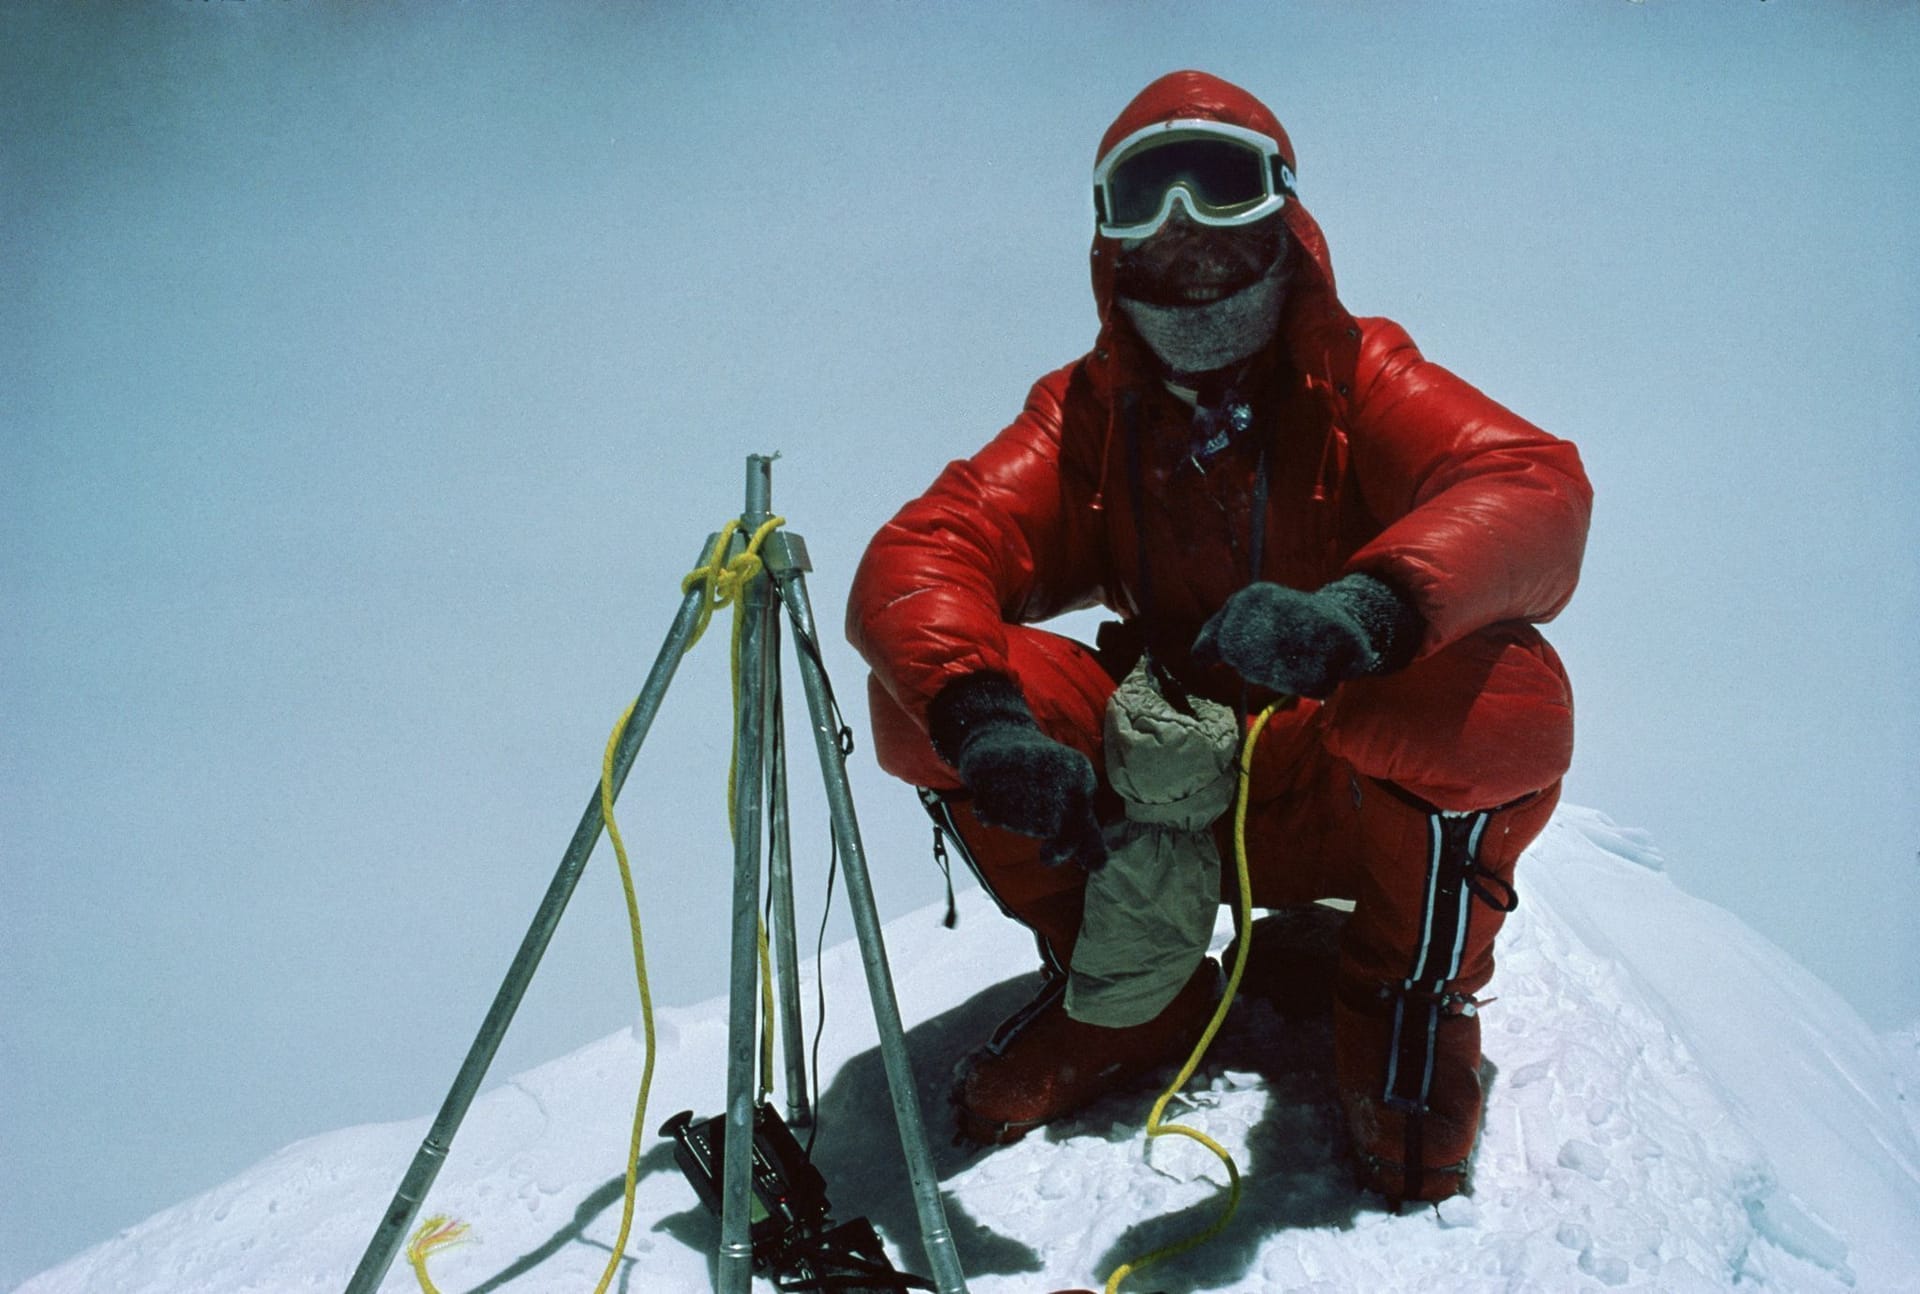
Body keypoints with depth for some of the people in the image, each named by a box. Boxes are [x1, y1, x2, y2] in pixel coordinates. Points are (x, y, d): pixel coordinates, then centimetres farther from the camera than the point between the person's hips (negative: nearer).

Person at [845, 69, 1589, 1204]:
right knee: (922, 689, -18)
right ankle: (1126, 993, 1)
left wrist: (1369, 605, -47)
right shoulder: (1086, 412, 0)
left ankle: (1414, 995, -3)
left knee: (1508, 692, -33)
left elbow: (1541, 490, -25)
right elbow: (919, 556, -15)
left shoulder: (1360, 378, -6)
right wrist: (980, 713, -38)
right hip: (1159, 798, 2)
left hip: (1348, 798, -2)